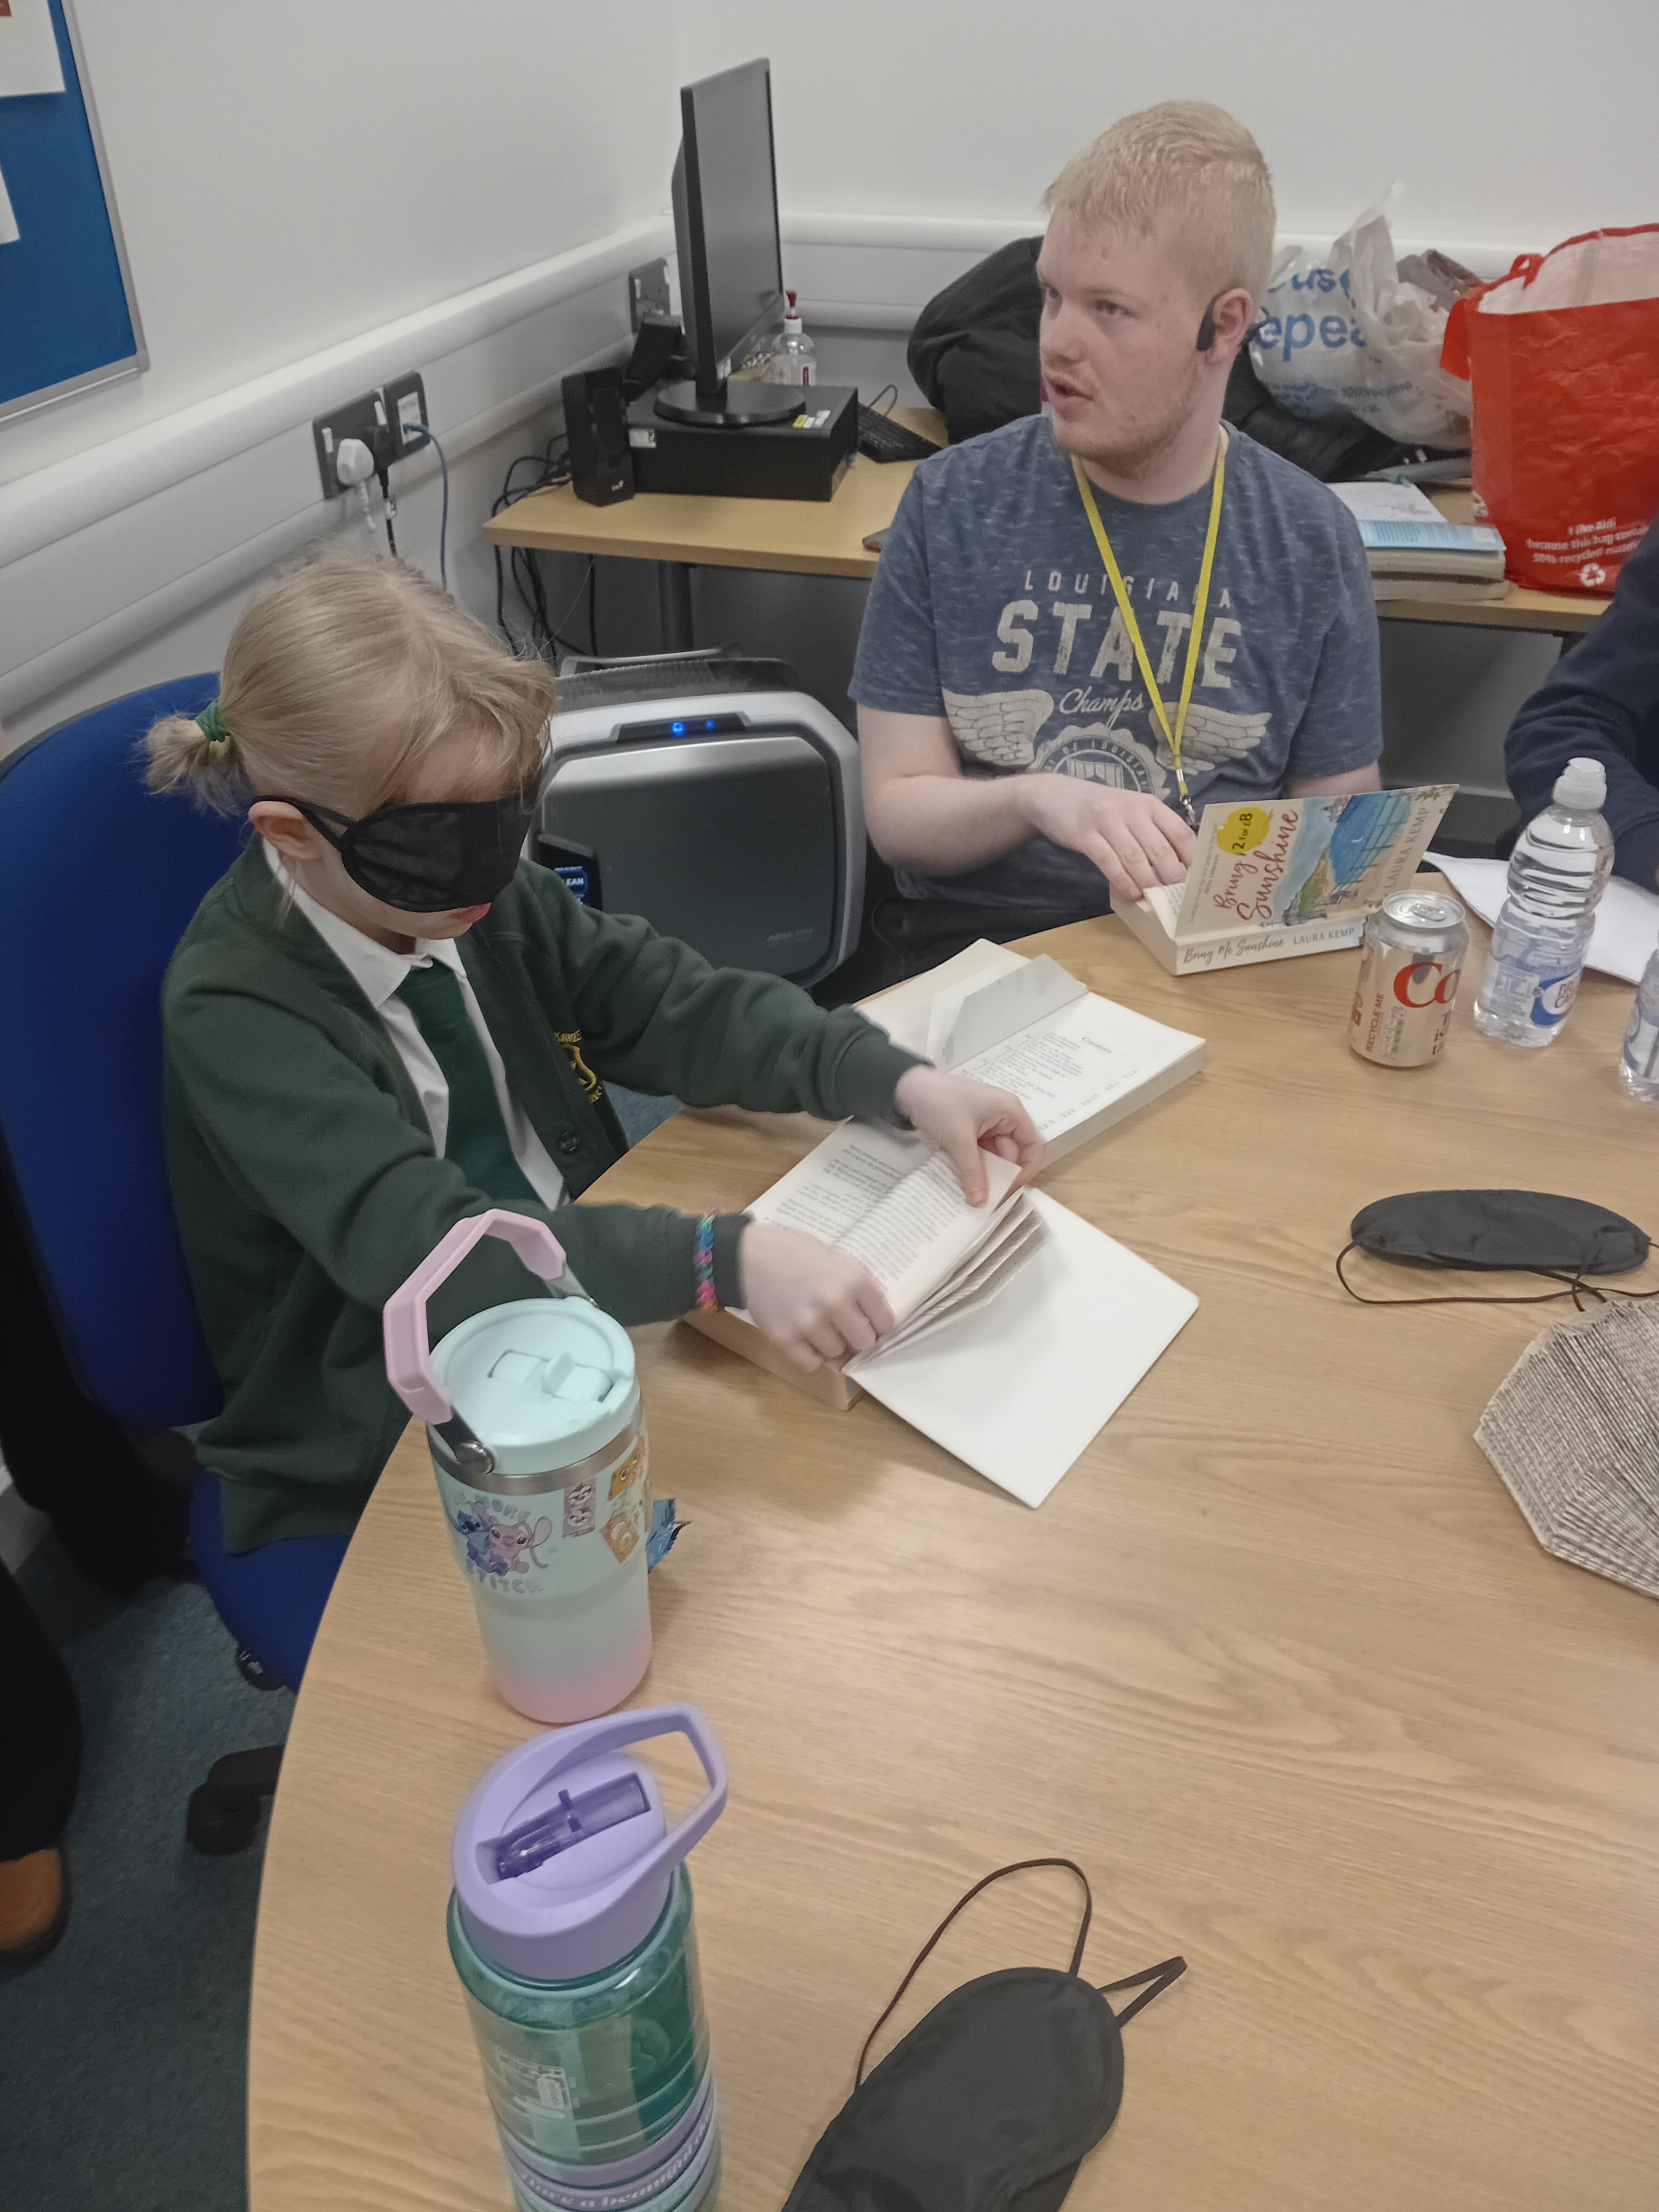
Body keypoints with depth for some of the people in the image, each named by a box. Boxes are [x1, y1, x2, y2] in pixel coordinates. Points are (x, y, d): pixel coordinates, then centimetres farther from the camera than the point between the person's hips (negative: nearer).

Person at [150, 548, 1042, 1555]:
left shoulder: (479, 894, -4)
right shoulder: (234, 1007, -22)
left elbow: (675, 1004, -3)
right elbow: (421, 1246, -34)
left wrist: (902, 1081, -17)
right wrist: (723, 1258, -45)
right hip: (376, 1463, -5)